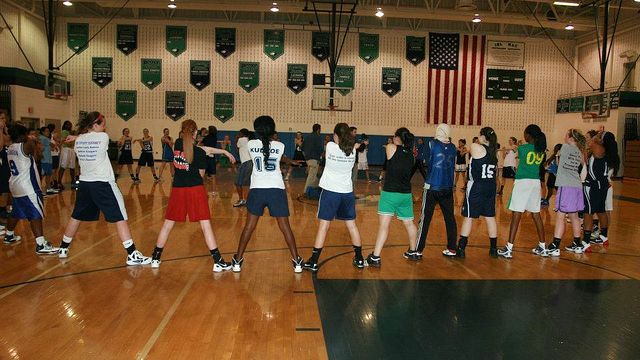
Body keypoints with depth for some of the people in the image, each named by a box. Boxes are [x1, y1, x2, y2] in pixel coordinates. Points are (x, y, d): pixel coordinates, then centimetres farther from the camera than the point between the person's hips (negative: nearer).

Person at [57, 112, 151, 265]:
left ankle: (63, 249, 34)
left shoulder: (79, 140, 5)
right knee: (120, 218, -3)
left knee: (76, 216, 21)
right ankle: (132, 255, -5)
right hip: (103, 183, -6)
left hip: (84, 183, 6)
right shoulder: (103, 136, -9)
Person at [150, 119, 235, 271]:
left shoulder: (177, 144, 2)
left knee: (168, 224, 15)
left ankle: (155, 258, 25)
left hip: (178, 189, 4)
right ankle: (218, 261, 0)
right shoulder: (199, 153, -10)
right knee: (205, 225, -2)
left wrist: (224, 151, 15)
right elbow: (201, 174, 2)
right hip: (196, 189, -4)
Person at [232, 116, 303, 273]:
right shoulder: (280, 146, -3)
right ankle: (297, 262, 13)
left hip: (257, 190, 1)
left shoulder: (251, 144, 0)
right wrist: (292, 161, 45)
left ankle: (238, 261, 17)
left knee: (249, 226, 11)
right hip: (277, 189, -1)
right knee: (285, 227, 7)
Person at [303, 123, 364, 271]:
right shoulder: (353, 150, -1)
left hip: (330, 191, -3)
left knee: (323, 225, 0)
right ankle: (359, 259, 24)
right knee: (352, 225, 14)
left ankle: (314, 262, 2)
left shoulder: (330, 146, -8)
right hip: (347, 192, 3)